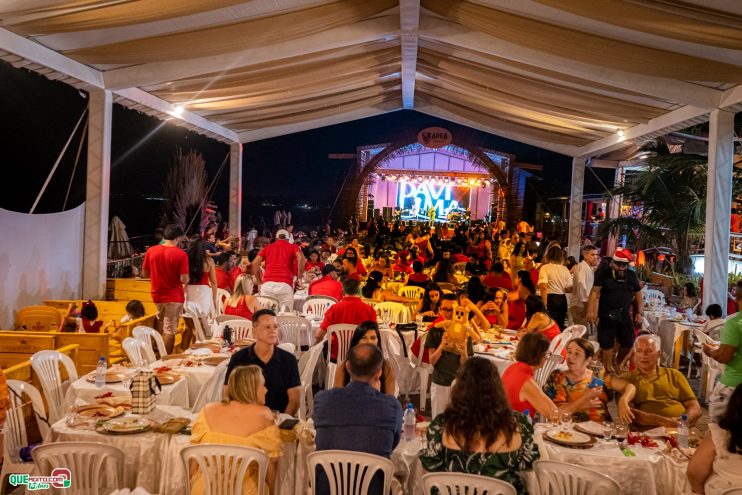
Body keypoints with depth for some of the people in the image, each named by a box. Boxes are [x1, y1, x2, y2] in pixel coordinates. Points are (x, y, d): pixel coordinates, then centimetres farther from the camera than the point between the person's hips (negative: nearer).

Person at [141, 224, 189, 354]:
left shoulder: (151, 251, -4)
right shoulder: (181, 254, -16)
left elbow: (144, 274, 4)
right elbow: (184, 280, -20)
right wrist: (187, 278, 2)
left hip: (157, 294, 5)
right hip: (174, 296, -5)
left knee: (161, 320, 29)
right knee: (170, 330, 3)